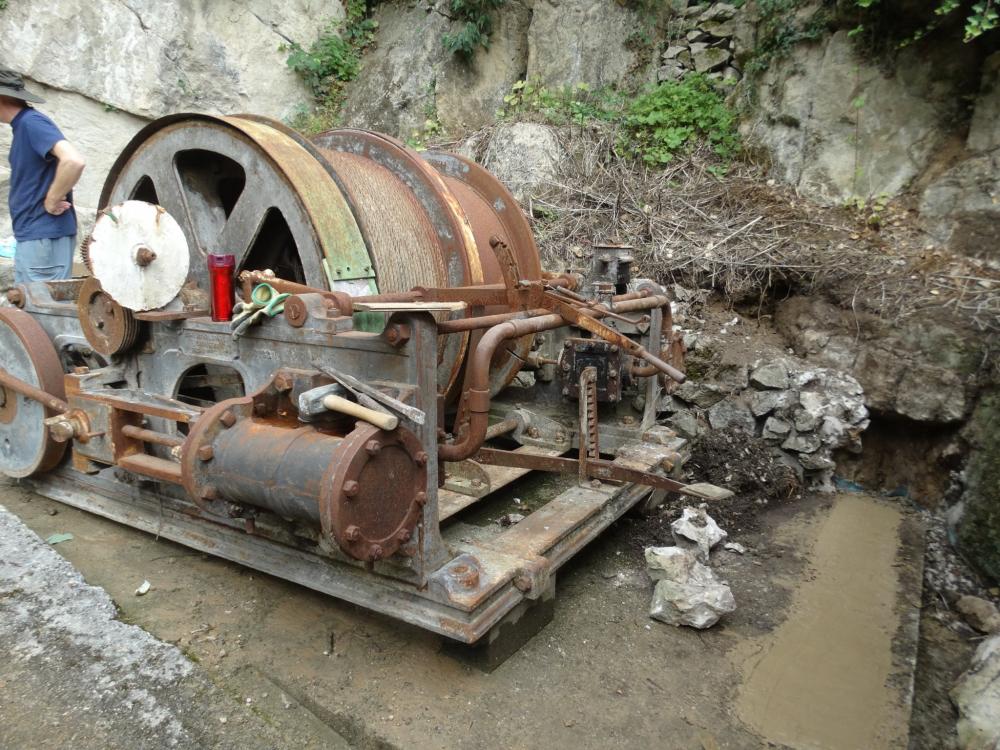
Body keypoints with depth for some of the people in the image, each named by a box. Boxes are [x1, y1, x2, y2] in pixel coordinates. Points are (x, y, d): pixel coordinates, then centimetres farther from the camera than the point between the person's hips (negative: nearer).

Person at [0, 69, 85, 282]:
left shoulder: (31, 123, -14)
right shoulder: (22, 125, 16)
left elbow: (74, 161, -30)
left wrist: (52, 201, -18)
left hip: (43, 236, -10)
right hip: (30, 235, 10)